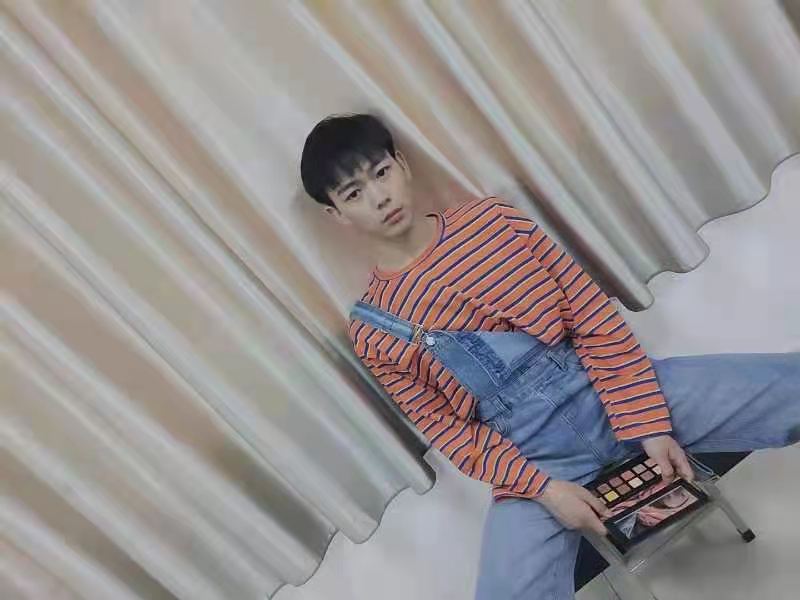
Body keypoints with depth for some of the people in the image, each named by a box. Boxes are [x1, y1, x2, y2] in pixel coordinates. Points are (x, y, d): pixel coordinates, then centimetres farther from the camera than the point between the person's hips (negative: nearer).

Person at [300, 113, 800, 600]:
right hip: (534, 460, -1)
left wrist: (650, 423, -7)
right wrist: (542, 489, -12)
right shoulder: (373, 332, 0)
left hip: (614, 391, 2)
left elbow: (595, 318, 0)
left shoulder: (491, 218, 2)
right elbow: (449, 431, 0)